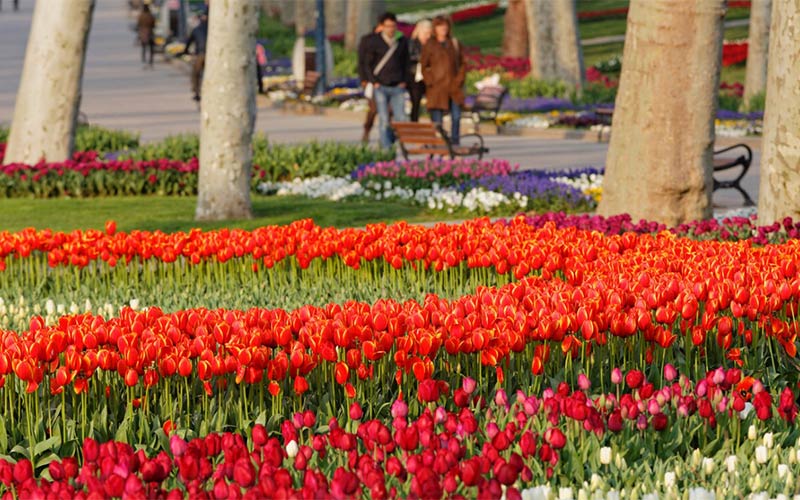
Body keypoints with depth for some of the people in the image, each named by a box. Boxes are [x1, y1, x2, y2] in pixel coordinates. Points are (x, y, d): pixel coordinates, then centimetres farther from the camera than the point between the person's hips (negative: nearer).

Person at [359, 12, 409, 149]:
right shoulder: (373, 42, -1)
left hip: (397, 87, 3)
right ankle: (386, 147, -1)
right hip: (380, 87, -3)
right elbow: (366, 64, 2)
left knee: (401, 119, -4)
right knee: (384, 120, -5)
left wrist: (404, 81, 5)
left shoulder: (402, 42, 8)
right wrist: (373, 82, -6)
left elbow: (405, 64, 17)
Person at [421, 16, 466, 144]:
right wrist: (430, 82, -7)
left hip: (454, 87, 3)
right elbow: (424, 66, 4)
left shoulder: (455, 44, 12)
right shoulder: (429, 46, 3)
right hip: (437, 89, -3)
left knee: (456, 117, -4)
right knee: (437, 120, -5)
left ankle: (455, 143, 5)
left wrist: (459, 80, 1)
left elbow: (462, 64, 14)